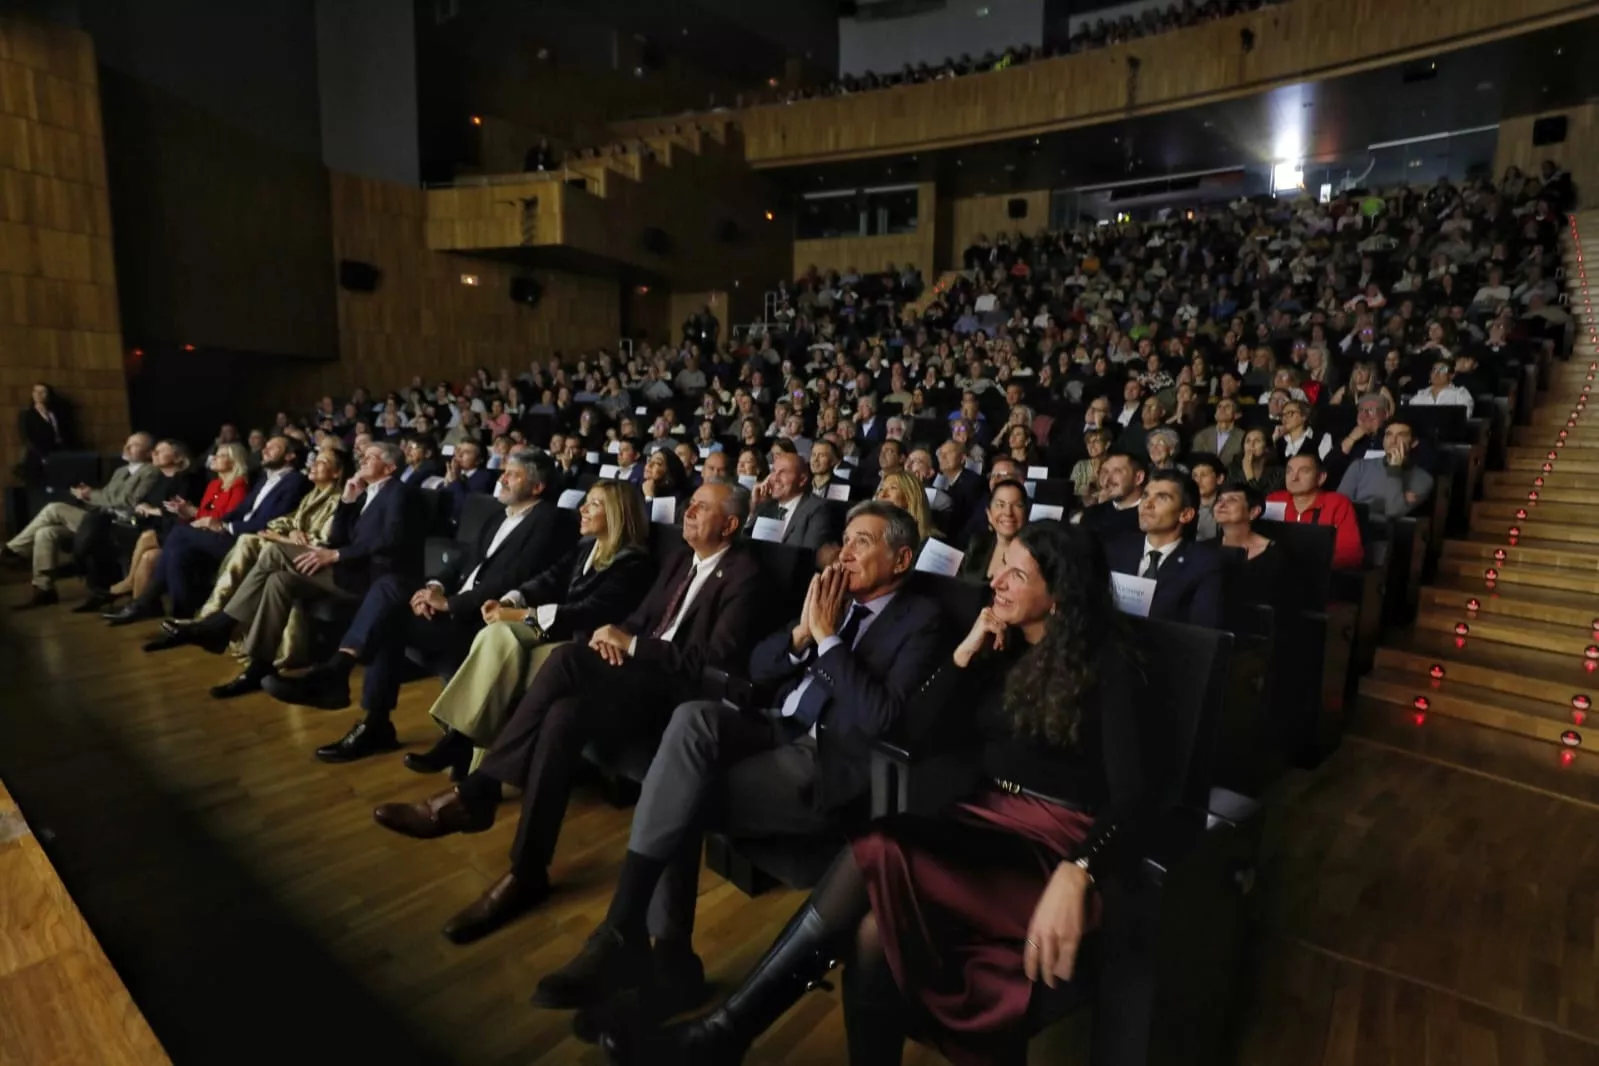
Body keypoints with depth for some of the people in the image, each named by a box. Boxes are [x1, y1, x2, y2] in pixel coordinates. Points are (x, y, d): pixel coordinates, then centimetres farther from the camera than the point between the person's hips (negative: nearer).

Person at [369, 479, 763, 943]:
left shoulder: (744, 577, -9)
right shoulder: (684, 558, 17)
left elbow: (717, 661, -19)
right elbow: (641, 617, 18)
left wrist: (631, 644, -18)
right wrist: (616, 635, -7)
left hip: (678, 689, -7)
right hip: (639, 667, 7)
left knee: (567, 659, -30)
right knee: (563, 714, -25)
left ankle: (473, 793, -18)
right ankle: (527, 871, -19)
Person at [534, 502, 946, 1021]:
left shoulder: (921, 621, -2)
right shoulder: (832, 595, 16)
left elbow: (880, 717, -17)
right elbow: (757, 669, 13)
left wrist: (828, 636, -14)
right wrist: (802, 632, -4)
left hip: (829, 765, -6)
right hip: (778, 731, 6)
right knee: (693, 717, -25)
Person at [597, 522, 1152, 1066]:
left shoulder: (1107, 666, -6)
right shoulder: (1002, 647, 11)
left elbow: (1133, 794, -17)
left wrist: (1075, 875, -34)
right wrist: (965, 652, -5)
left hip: (1057, 839, -5)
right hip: (991, 819, 6)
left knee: (879, 855, -31)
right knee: (875, 928, -28)